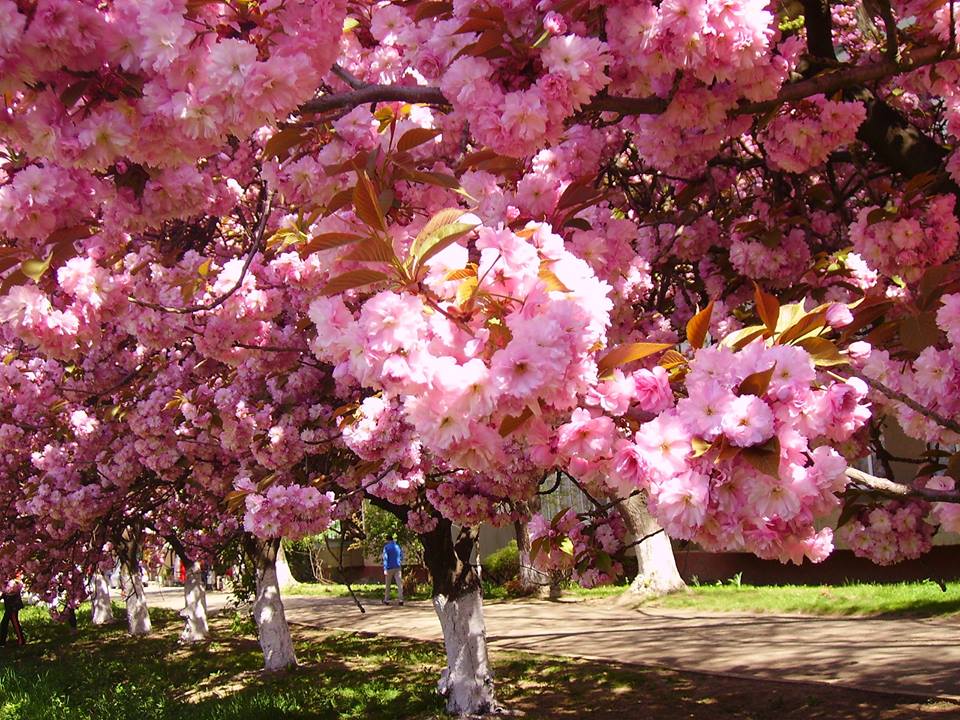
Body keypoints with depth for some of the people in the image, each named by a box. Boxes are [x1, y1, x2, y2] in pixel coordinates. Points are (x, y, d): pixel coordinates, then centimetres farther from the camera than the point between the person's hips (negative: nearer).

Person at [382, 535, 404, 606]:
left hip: (389, 568, -3)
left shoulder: (386, 547, -4)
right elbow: (401, 557, 17)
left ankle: (386, 600, 14)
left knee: (387, 585, 9)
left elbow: (385, 558, -11)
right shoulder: (398, 547, 10)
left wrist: (385, 569, -14)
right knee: (399, 584, -4)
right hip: (397, 568, 3)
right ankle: (401, 600, -13)